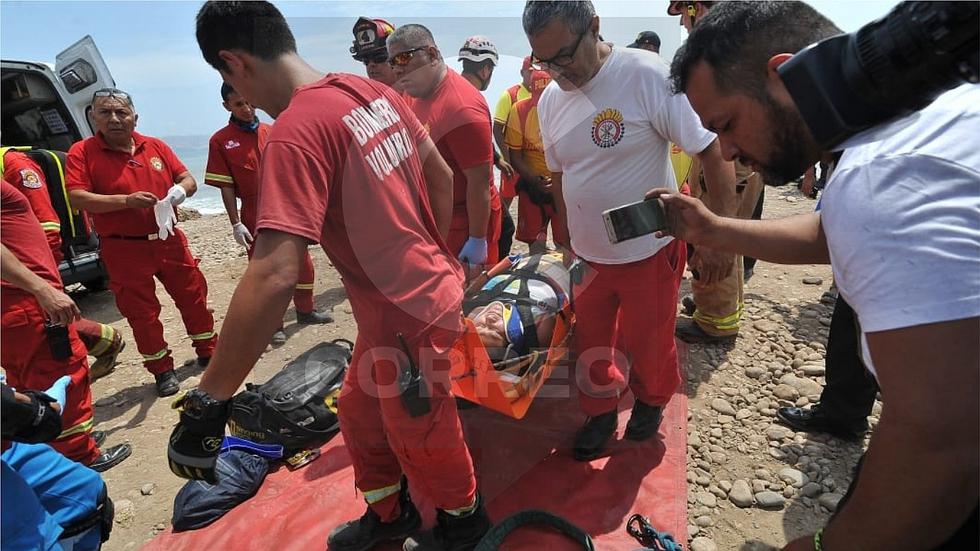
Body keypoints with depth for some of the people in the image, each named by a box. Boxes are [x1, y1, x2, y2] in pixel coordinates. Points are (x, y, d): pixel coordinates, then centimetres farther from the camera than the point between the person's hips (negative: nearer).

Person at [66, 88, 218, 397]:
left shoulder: (156, 147, 6)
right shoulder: (82, 152, -5)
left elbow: (187, 179, 9)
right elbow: (77, 198, -14)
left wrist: (181, 190, -15)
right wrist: (126, 201, -26)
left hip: (169, 240, 3)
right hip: (124, 250, -3)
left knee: (193, 296, 11)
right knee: (141, 313, 5)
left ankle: (207, 351, 30)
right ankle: (162, 370, 20)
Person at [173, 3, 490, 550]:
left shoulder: (295, 132, -24)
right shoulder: (374, 91, 2)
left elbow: (274, 276, -32)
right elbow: (442, 176, 10)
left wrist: (209, 400, -24)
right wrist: (450, 256, 23)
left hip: (410, 315, -8)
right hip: (420, 291, 9)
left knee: (423, 440, 17)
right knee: (361, 412, 27)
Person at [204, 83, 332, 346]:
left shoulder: (271, 132, 6)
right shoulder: (220, 141, -5)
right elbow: (226, 187, -6)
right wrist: (236, 224, -10)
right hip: (256, 218, -4)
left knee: (302, 262, 11)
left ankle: (305, 310, 30)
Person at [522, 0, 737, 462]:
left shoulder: (647, 75, -18)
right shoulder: (549, 100, -1)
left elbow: (713, 152, -15)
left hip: (649, 251, -4)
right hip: (586, 255, 5)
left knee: (648, 346, 13)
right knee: (591, 346, 16)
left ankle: (651, 401, 44)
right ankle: (601, 411, 42)